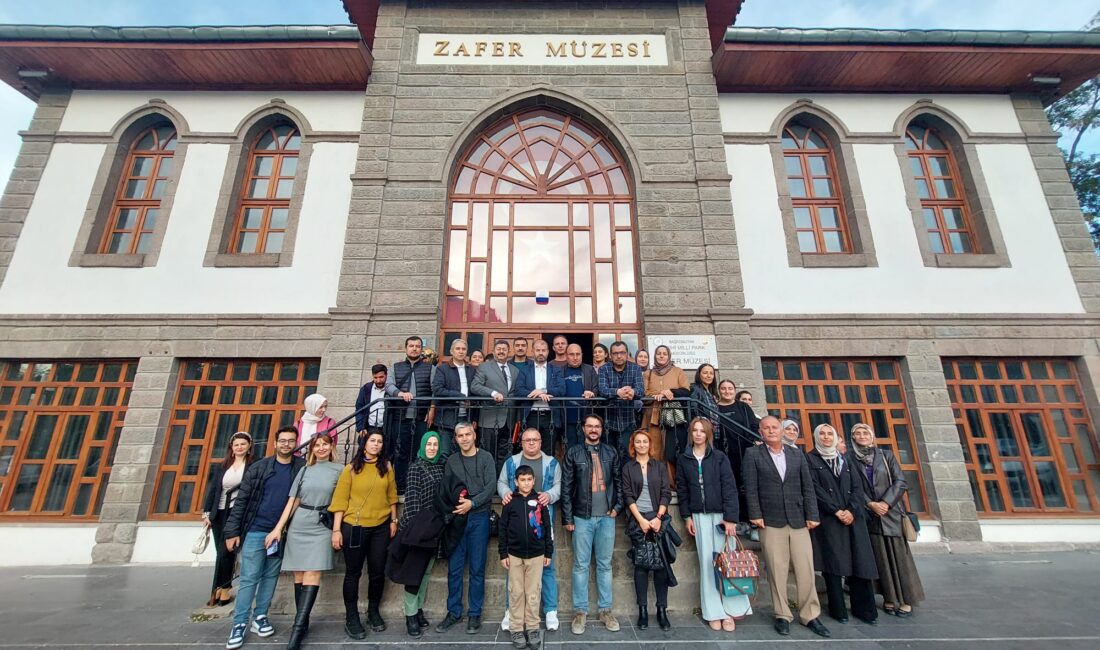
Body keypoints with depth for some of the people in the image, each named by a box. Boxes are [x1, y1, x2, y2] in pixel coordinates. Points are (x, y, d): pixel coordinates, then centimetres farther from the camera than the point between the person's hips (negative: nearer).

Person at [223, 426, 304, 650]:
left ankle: (260, 616, 25)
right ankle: (239, 624, 14)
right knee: (249, 579, 2)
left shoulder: (302, 468, -3)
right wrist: (232, 531, -4)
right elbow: (241, 500, -2)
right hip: (255, 531, -2)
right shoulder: (258, 468, -5)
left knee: (271, 577, 11)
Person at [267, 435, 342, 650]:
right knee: (299, 575, 6)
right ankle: (302, 622, 17)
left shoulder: (338, 471, 2)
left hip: (322, 527, -3)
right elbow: (293, 501, 8)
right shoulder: (304, 470, 9)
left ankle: (298, 629, -9)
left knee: (312, 575, -10)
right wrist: (278, 528, 2)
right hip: (298, 526, 3)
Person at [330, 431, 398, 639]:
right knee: (353, 573, 9)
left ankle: (373, 611, 30)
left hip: (381, 527, 2)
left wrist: (393, 521, 6)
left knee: (377, 571, 11)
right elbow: (340, 499, -5)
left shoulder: (387, 467, 2)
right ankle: (351, 618, 24)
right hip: (354, 527, -2)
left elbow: (391, 496, 6)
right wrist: (336, 529, -8)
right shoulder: (351, 468, -5)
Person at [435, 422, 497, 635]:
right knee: (454, 568, 7)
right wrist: (452, 508, -7)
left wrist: (472, 503, -18)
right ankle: (454, 612, 21)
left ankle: (475, 613, 17)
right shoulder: (451, 461, 8)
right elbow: (445, 489, 8)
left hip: (479, 517, -2)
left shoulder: (485, 457, 0)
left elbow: (491, 486, -8)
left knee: (477, 568, 5)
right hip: (456, 518, 2)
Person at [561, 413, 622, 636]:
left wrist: (617, 506, -1)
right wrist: (567, 518, -4)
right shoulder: (573, 453, -1)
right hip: (582, 517, -1)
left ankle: (605, 610, 22)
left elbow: (618, 481, 9)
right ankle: (580, 611, 17)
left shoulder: (611, 452, 5)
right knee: (581, 565, 5)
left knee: (604, 565, 11)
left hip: (606, 517, 2)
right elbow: (566, 487, -1)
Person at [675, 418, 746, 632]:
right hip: (699, 516, 2)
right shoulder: (683, 459, 3)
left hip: (721, 514, -1)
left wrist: (730, 518, -12)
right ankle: (713, 612, 11)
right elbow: (681, 489, 6)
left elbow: (729, 487, -6)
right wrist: (687, 516, 2)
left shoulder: (719, 457, -2)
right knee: (707, 561, 4)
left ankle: (730, 610, 8)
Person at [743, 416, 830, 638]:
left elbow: (808, 487, 8)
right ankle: (782, 615, 17)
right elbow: (750, 488, -4)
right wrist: (755, 515, -9)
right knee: (777, 571, 4)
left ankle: (810, 615, 20)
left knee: (806, 569, 5)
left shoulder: (797, 454, 10)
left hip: (798, 520, 3)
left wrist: (812, 515, 1)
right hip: (770, 521, -3)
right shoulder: (753, 454, 0)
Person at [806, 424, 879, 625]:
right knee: (833, 563, -3)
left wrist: (852, 510, -8)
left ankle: (863, 608, 11)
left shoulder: (845, 460, 17)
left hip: (853, 517, 4)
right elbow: (815, 488, -5)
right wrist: (836, 511, -12)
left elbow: (858, 487, 8)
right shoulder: (811, 459, 4)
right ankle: (837, 609, 5)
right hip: (827, 518, -4)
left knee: (860, 561, 0)